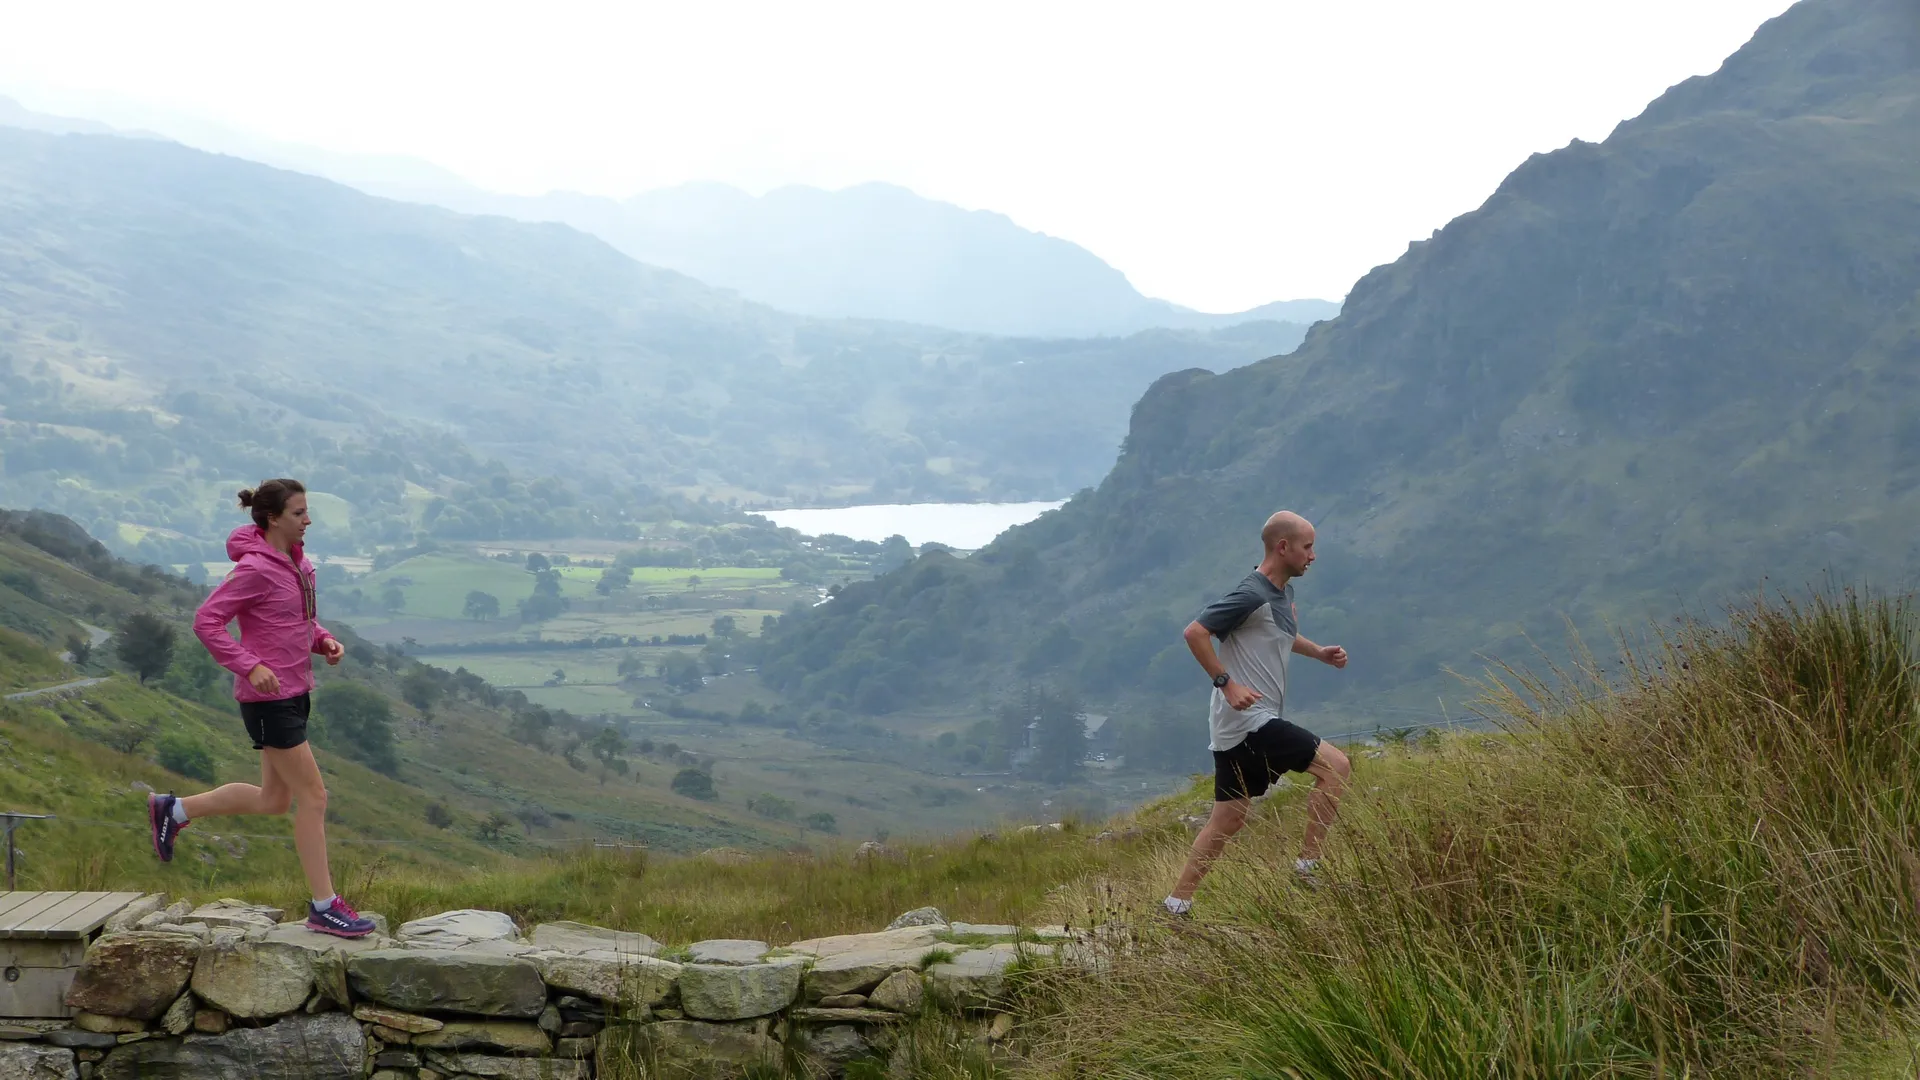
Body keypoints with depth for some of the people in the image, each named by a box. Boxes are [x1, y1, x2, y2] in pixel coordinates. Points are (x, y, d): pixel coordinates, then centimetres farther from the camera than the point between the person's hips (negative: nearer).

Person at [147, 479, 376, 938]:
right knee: (313, 796, -6)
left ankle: (173, 810, 32)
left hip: (294, 692, 10)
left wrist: (325, 641, 3)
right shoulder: (254, 569, -17)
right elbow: (206, 622, -17)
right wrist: (251, 666, -24)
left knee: (273, 799, 18)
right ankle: (324, 907, 3)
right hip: (268, 698, -10)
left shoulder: (297, 562, 9)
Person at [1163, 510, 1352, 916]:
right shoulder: (1252, 596, -15)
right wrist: (1227, 683, -22)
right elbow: (1195, 632, -20)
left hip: (1235, 729, 10)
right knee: (1336, 765, -9)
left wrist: (1319, 652, 19)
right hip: (1249, 721, -10)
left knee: (1227, 820, 12)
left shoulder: (1283, 592, 15)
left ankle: (1176, 904, 15)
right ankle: (1307, 868, -5)